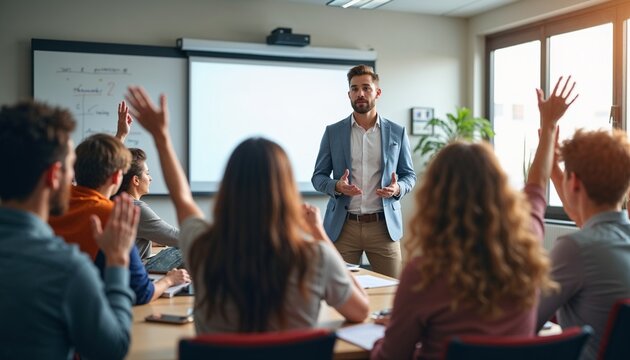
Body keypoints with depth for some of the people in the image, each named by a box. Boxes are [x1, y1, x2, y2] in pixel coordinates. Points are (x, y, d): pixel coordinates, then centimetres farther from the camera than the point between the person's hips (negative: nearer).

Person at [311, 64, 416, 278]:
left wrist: (398, 188, -11)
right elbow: (318, 176, 7)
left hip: (384, 226, 0)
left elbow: (409, 175, 11)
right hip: (343, 227, 0)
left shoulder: (397, 132, 6)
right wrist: (337, 186, -14)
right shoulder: (333, 132, 5)